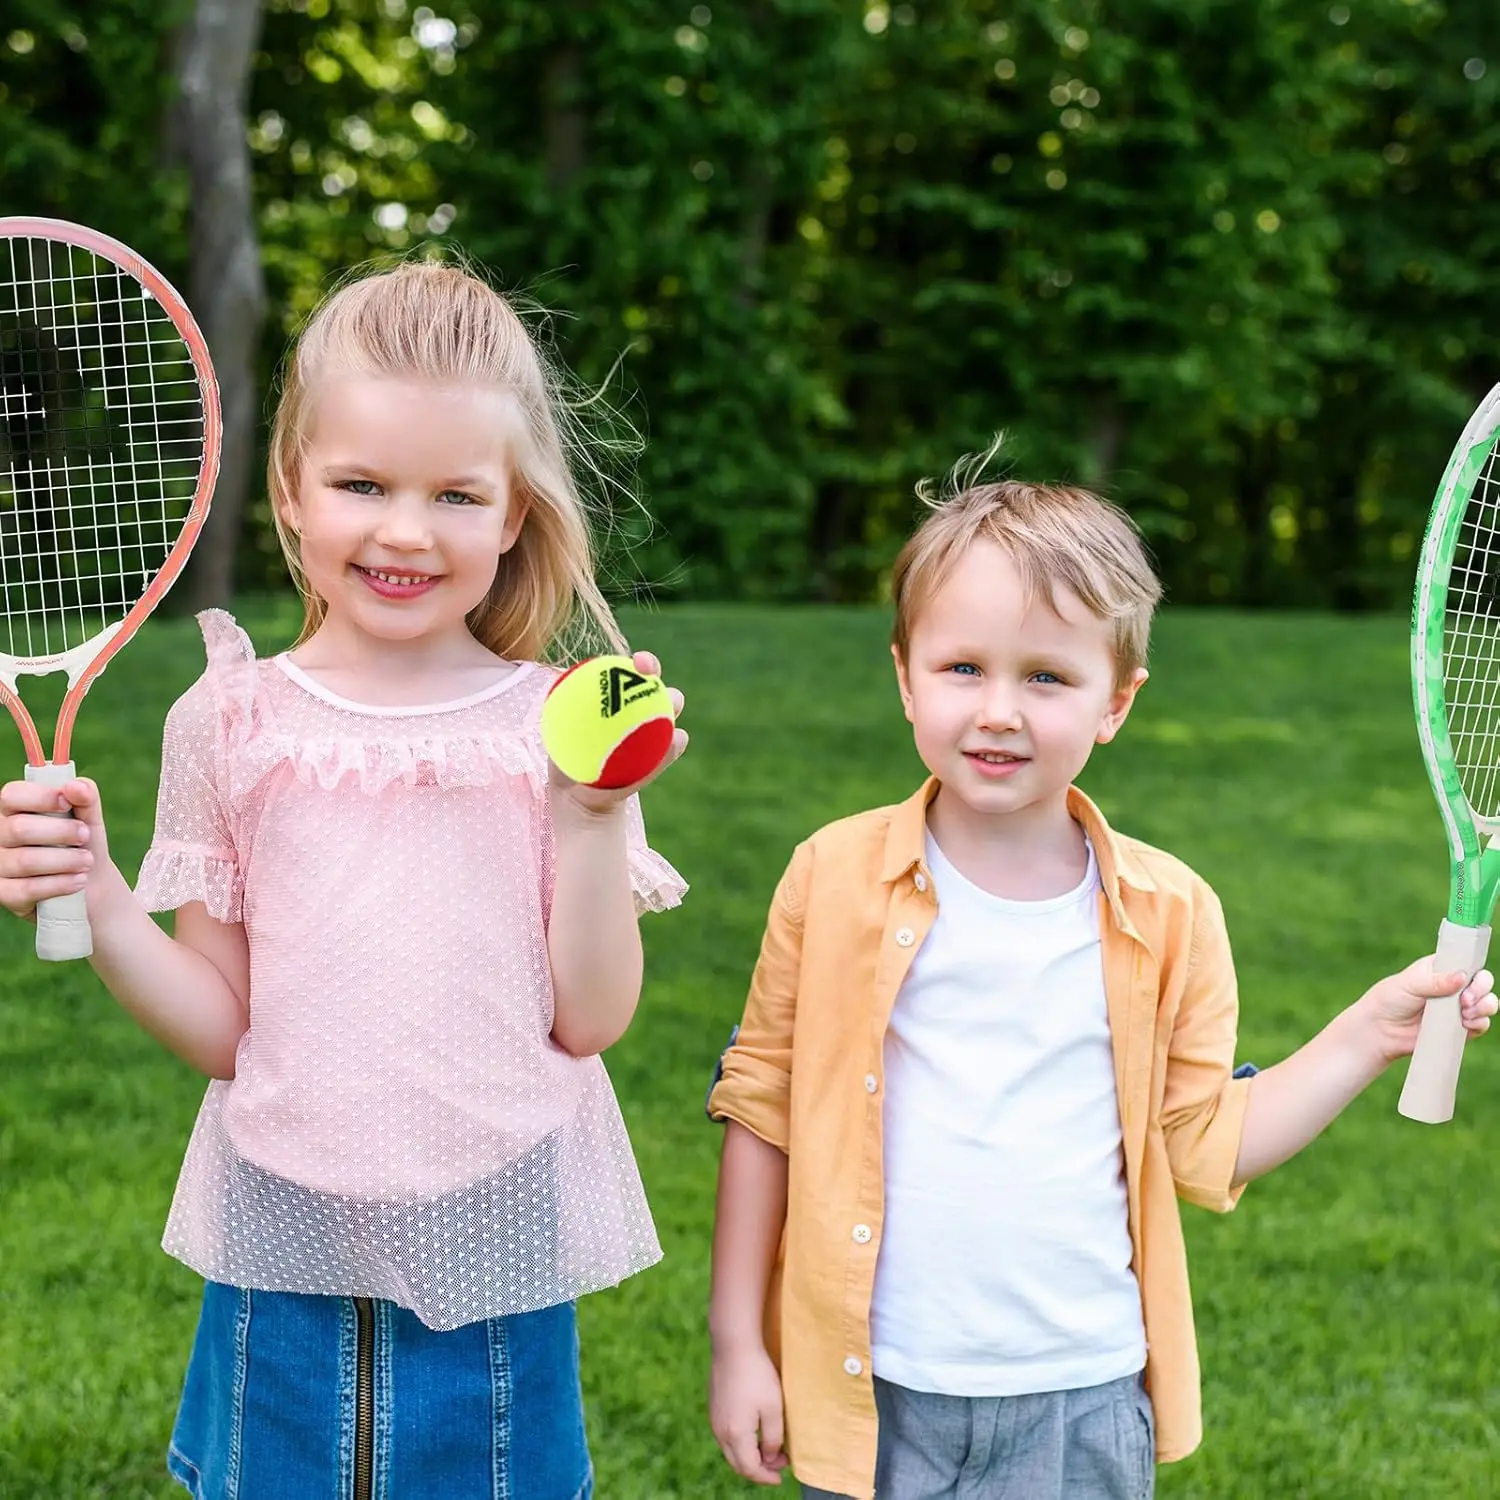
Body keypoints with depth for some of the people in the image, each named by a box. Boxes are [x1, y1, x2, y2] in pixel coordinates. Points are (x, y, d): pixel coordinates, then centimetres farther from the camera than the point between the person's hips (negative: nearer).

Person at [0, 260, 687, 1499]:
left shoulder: (560, 725, -4)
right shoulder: (232, 723, -2)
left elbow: (590, 1019, -6)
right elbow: (221, 1028, -1)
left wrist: (595, 814, -17)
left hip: (492, 1268, -1)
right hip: (289, 1269, 1)